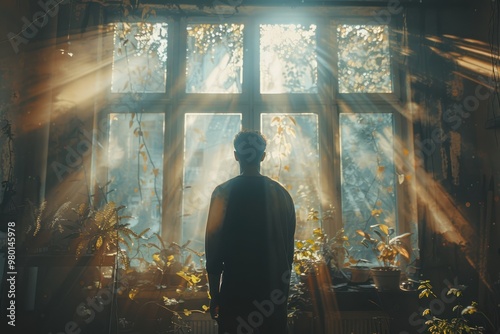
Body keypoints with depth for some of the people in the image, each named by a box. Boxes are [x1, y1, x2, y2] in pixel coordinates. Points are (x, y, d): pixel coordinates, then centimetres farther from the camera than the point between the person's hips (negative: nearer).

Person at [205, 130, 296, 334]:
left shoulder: (223, 192, -8)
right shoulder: (282, 194, 2)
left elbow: (213, 244, -7)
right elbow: (289, 246, 7)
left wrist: (214, 295, 1)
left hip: (236, 288, -3)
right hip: (274, 288, 3)